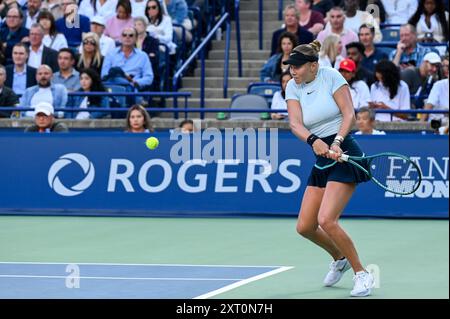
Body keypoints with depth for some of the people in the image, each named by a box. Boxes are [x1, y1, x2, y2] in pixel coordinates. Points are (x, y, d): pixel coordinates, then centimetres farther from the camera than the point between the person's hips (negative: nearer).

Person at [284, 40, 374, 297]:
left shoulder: (331, 76, -6)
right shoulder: (293, 87, 6)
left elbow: (349, 114, -10)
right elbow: (296, 124, -8)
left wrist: (337, 142, -26)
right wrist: (314, 141, -28)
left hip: (345, 155, -7)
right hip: (321, 160, 7)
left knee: (326, 220, -20)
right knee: (305, 227, 5)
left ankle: (362, 274, -5)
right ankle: (340, 259, 34)